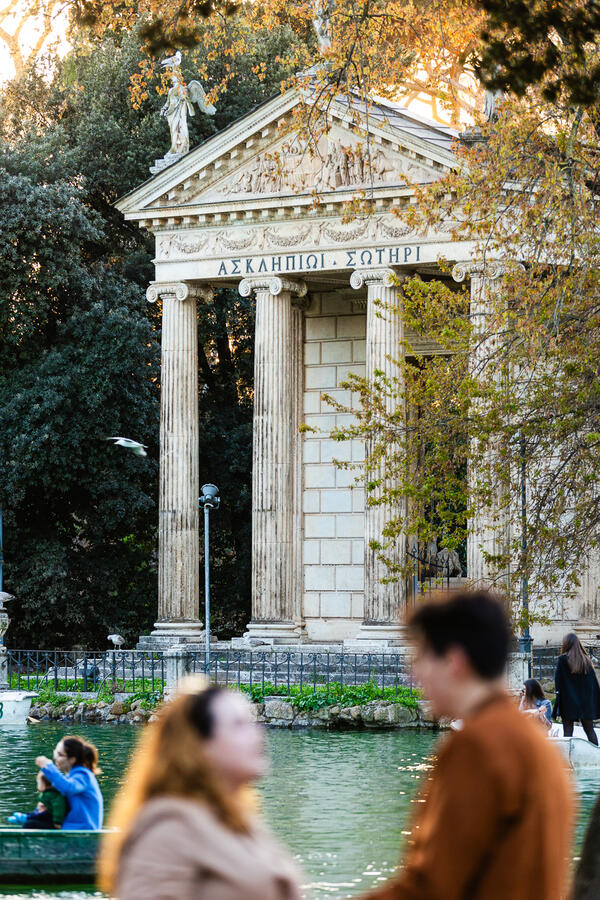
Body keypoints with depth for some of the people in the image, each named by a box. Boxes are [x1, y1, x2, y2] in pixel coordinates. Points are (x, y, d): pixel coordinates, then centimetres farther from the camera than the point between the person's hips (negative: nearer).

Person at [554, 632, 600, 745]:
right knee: (589, 730, 10)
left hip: (568, 701, -4)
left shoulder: (563, 659, -7)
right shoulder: (586, 659, 5)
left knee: (568, 731, -1)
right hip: (586, 701, 4)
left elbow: (558, 680, -11)